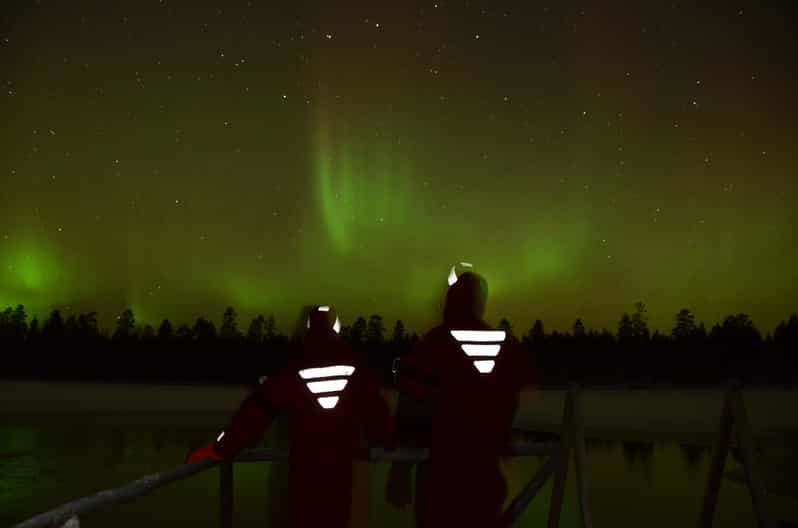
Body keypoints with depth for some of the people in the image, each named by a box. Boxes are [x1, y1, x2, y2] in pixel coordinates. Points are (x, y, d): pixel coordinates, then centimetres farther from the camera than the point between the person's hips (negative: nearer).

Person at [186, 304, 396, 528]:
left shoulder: (291, 375, -2)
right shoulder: (358, 373, -1)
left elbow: (256, 412, 0)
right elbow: (378, 414, 7)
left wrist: (220, 449, 7)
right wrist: (391, 441, 26)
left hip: (305, 464, 0)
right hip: (342, 463, 0)